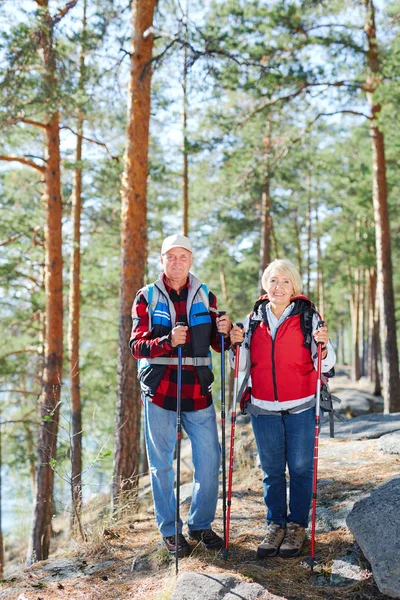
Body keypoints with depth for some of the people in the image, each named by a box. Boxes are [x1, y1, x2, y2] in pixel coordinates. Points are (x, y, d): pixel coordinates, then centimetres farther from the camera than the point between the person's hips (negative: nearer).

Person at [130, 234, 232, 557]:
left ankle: (201, 524, 22)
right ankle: (170, 530, 20)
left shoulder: (205, 296, 9)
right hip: (160, 392, -2)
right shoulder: (147, 297, 2)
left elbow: (218, 344, 11)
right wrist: (168, 341, -24)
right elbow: (137, 346, -6)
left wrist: (224, 332, -12)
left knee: (210, 461, 2)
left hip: (198, 391, 2)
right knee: (162, 464, 5)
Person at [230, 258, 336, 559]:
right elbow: (243, 365, 13)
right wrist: (236, 344, -5)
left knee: (300, 467, 2)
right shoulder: (254, 319, 7)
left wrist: (323, 345, -20)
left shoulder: (308, 316, -1)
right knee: (271, 469, 8)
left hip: (301, 407, -2)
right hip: (263, 407, 2)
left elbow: (325, 365, -1)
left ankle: (297, 525, 17)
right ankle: (276, 525, 21)